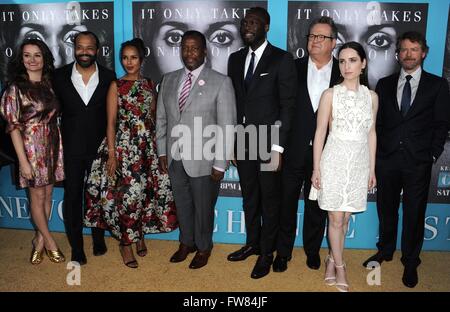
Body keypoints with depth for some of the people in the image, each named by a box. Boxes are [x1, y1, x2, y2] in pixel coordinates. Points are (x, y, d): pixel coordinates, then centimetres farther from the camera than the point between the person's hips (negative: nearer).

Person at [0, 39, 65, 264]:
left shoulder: (50, 84, 5)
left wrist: (59, 148, 4)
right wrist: (23, 161, -14)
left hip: (52, 146, 5)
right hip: (31, 146, -5)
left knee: (48, 194, 12)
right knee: (37, 197, 7)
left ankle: (40, 240, 28)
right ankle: (49, 241, 23)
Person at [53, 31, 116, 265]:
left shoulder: (108, 77, -4)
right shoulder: (60, 76, -3)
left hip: (100, 148, 0)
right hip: (71, 149, 0)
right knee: (72, 197, 8)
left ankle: (99, 240, 34)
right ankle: (76, 248, 23)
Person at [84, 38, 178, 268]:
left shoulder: (149, 84, 10)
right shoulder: (116, 86, -1)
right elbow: (111, 122, -4)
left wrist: (156, 145, 7)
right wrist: (112, 154, -11)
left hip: (148, 145, 4)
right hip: (124, 145, -4)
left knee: (146, 191, 7)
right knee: (128, 193, -4)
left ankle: (140, 236, 27)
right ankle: (126, 243, 13)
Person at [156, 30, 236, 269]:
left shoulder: (220, 82, -9)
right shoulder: (168, 80, 7)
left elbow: (227, 126, -10)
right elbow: (161, 119, 11)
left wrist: (220, 164, -12)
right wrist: (162, 152, 6)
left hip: (203, 160, -4)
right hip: (175, 159, 4)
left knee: (203, 207, 12)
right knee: (182, 204, 19)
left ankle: (203, 247, 36)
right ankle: (186, 243, 42)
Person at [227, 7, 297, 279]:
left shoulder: (282, 59, -5)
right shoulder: (236, 59, 11)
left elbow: (288, 105, -9)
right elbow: (232, 101, 11)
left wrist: (278, 147, -14)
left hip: (269, 142, -5)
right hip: (242, 142, 5)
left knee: (270, 200, 7)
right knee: (249, 198, 16)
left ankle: (267, 252, 21)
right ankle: (252, 244, 33)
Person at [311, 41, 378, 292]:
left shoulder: (372, 96, 5)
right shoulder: (330, 94, -4)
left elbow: (371, 133, 10)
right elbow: (320, 132, -3)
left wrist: (372, 168, 9)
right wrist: (316, 168, -5)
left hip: (359, 163, 3)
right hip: (335, 160, -3)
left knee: (345, 217, 11)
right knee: (336, 218, 3)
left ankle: (332, 259, 29)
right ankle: (339, 266, 20)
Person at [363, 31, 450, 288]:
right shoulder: (384, 84, 10)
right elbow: (377, 122, 9)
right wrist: (376, 152, 1)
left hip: (418, 161, -2)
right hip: (387, 158, 2)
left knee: (415, 213, 6)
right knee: (386, 209, 13)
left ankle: (410, 262, 22)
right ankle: (385, 251, 32)